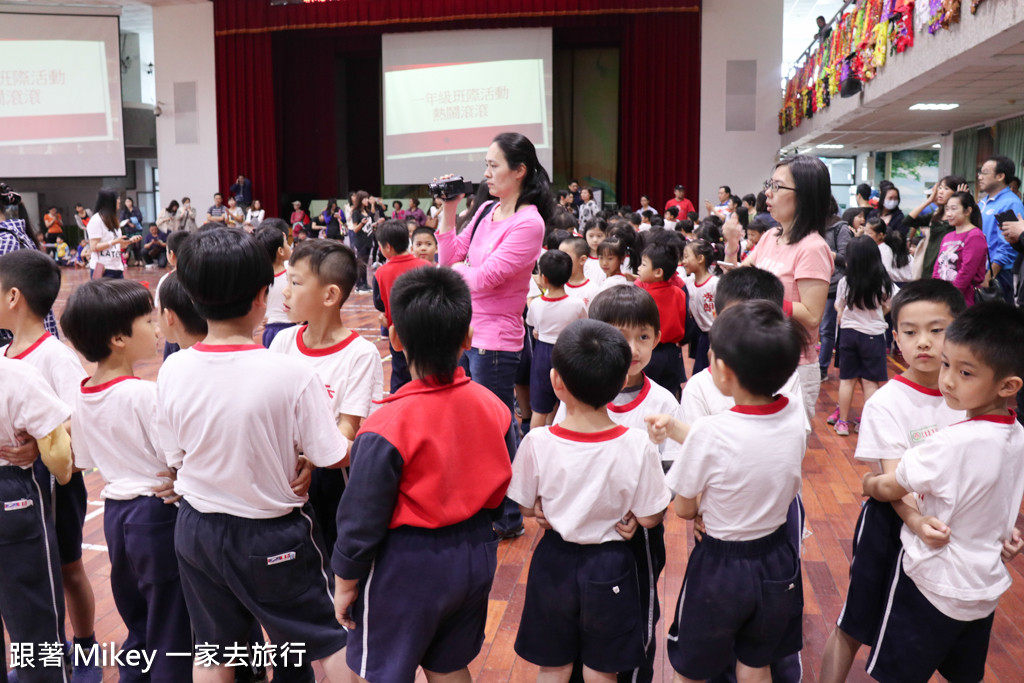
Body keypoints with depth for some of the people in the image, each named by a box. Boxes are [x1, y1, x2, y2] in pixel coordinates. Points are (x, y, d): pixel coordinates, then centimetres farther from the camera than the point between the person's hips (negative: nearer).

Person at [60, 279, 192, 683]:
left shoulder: (82, 395, 2)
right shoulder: (146, 395, -22)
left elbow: (84, 460, 11)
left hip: (115, 510, 8)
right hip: (157, 513, -8)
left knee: (138, 625, 23)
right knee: (171, 633, 6)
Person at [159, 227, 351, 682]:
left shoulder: (172, 371, -12)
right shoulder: (293, 374, -25)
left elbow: (175, 457, -1)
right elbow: (332, 456, -16)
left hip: (197, 529, 4)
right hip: (272, 535, -4)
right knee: (327, 637, 16)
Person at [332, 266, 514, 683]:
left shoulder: (386, 429, -24)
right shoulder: (495, 409, -7)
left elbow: (362, 519, -16)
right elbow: (505, 491, 5)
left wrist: (344, 583, -1)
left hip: (407, 569, -6)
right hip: (476, 555, 6)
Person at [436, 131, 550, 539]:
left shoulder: (528, 223, -16)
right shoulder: (486, 210, 8)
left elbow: (482, 277, -20)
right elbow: (450, 260, 9)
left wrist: (459, 268, -1)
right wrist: (448, 212, 2)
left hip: (496, 341, -8)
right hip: (466, 333, 8)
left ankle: (508, 518, 22)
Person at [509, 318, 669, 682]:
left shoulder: (537, 443, -21)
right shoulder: (638, 445, -22)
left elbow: (527, 508, -7)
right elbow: (649, 517, -12)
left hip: (555, 562, 0)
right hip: (609, 567, 0)